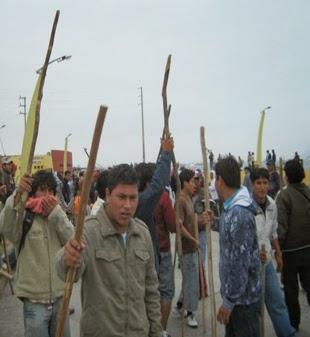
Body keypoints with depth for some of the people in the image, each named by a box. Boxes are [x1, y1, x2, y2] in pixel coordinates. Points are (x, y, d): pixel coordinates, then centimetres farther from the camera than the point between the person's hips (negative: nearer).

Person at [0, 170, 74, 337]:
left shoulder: (59, 216, 8)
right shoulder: (23, 218, -6)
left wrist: (55, 212, -16)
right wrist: (18, 194, -41)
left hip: (60, 298, 4)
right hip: (35, 301, -4)